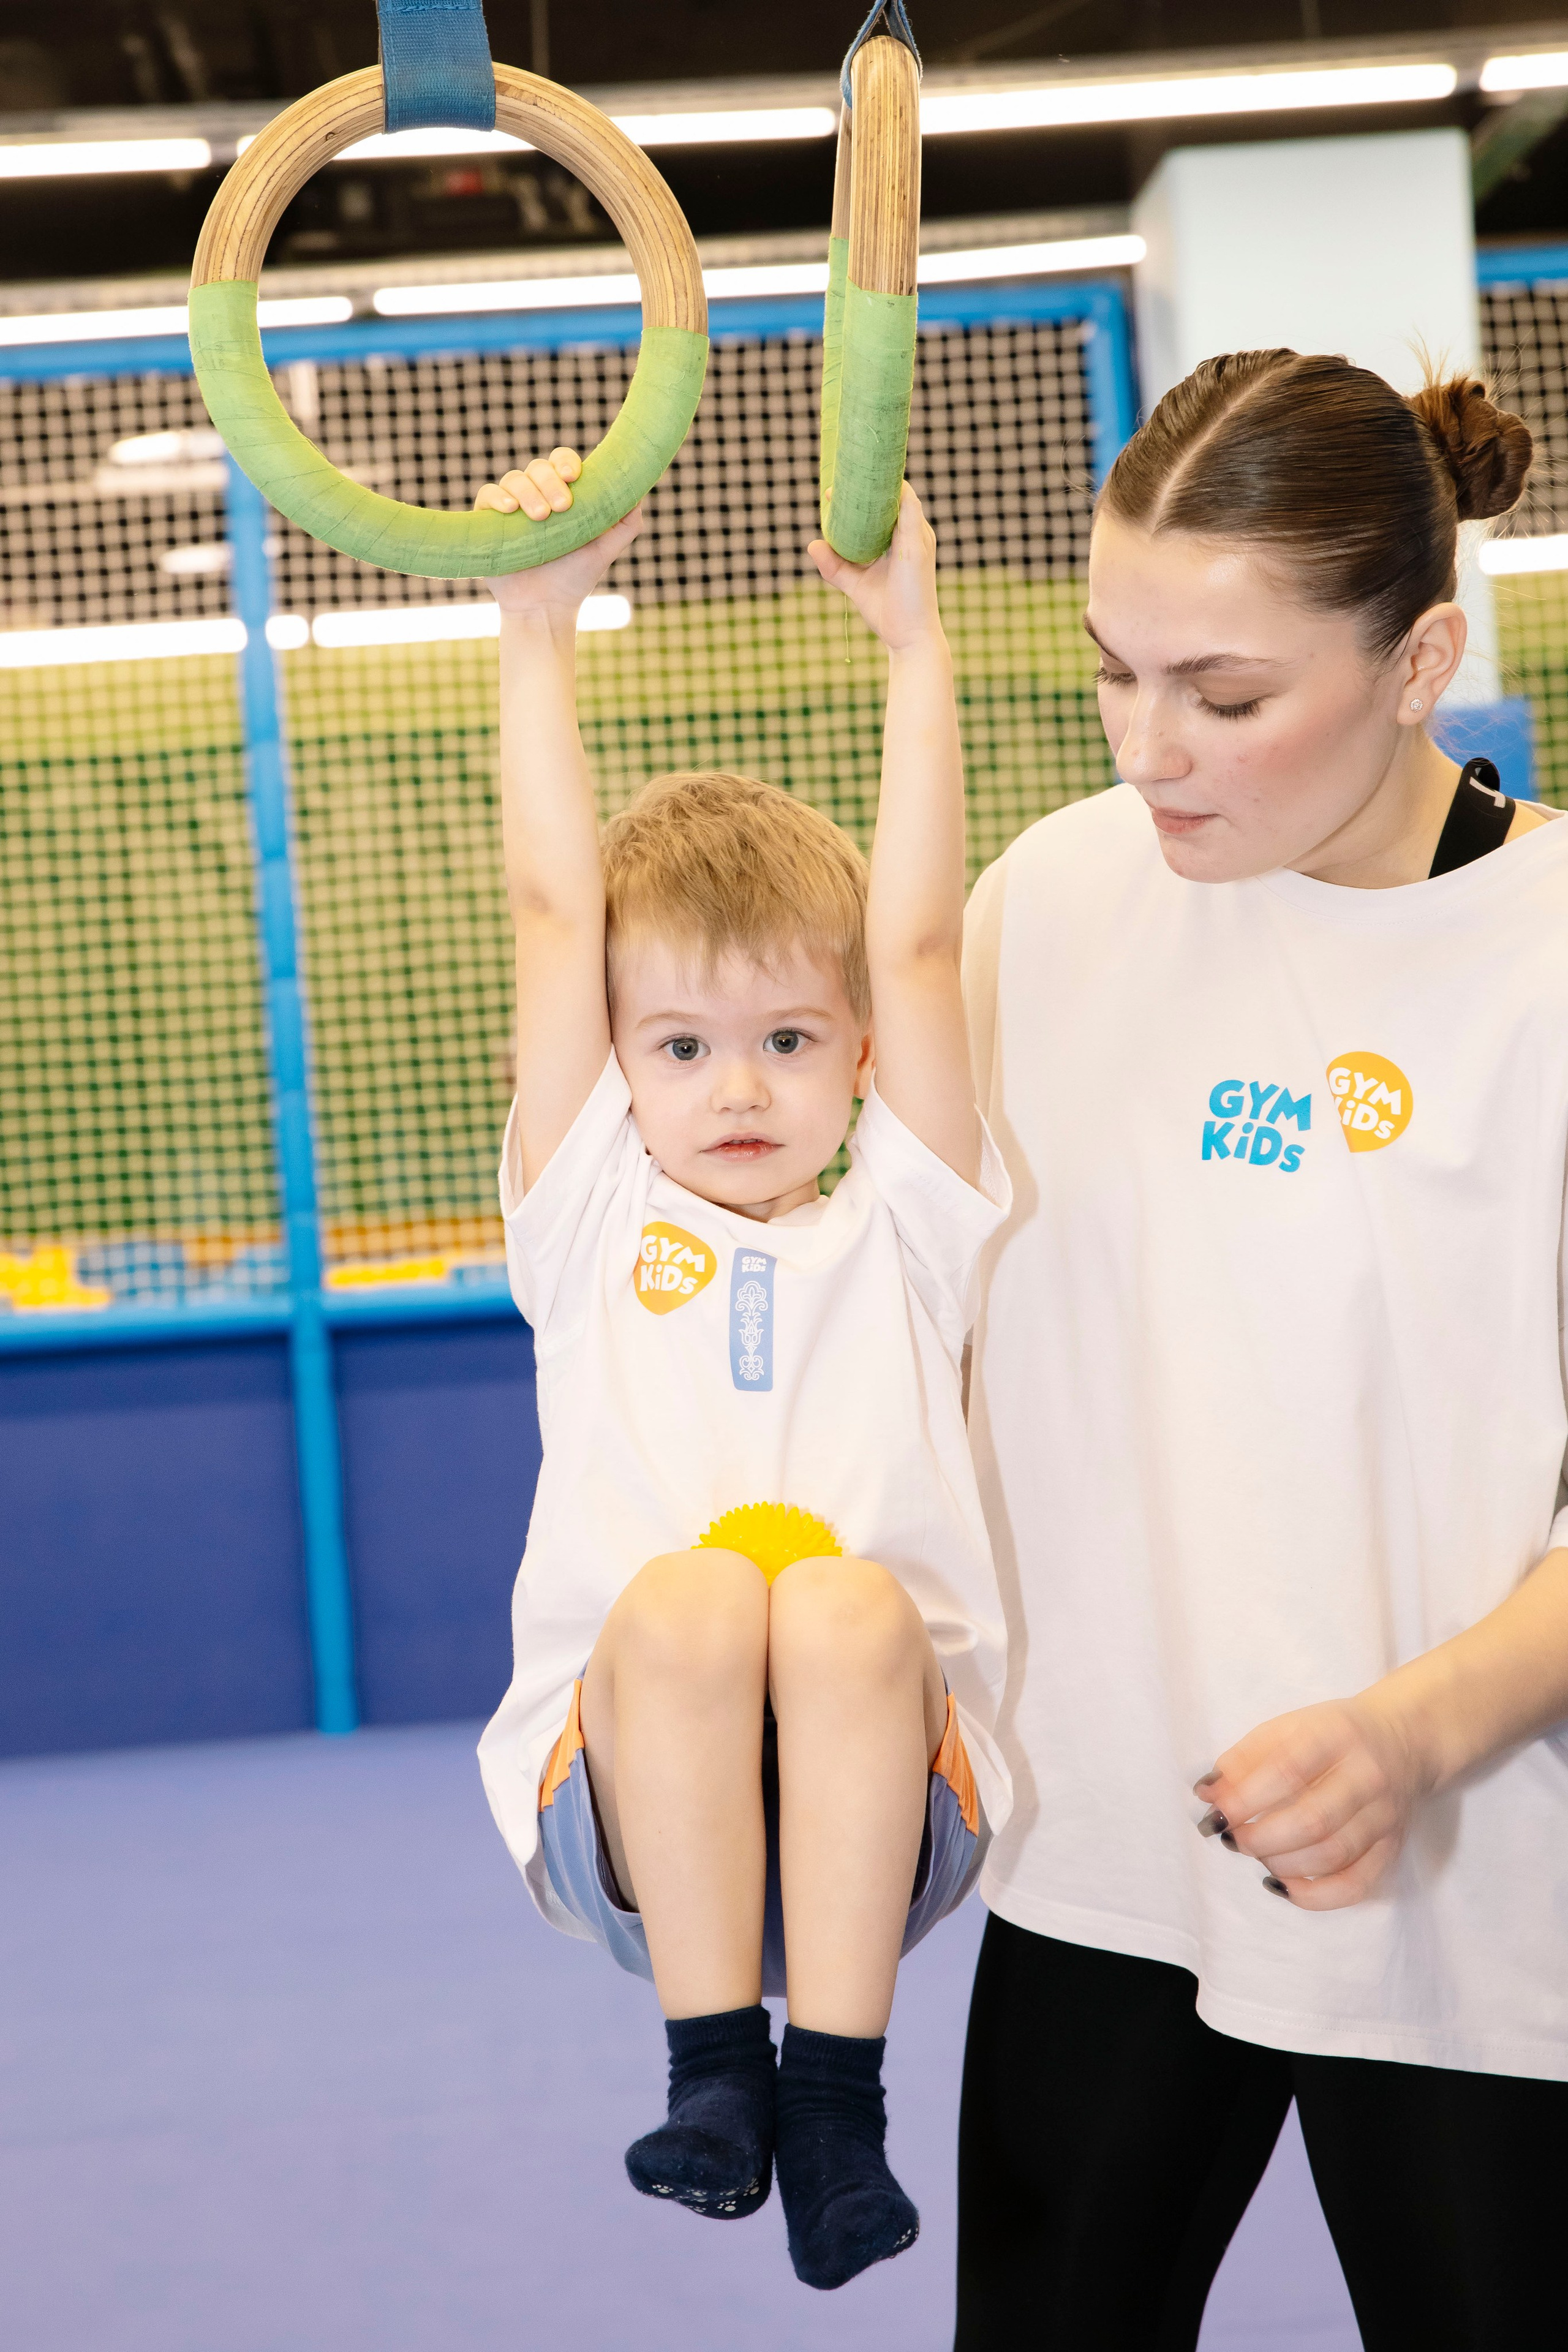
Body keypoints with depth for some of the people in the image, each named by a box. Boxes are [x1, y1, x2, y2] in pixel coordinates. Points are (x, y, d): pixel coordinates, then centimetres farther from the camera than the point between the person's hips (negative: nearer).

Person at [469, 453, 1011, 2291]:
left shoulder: (897, 1233, 14)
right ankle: (712, 2064, -22)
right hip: (624, 1805, 0)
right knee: (689, 1593, -31)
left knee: (846, 1606, -32)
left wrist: (914, 644, 0)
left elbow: (914, 945, 4)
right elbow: (553, 916, 6)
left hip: (890, 1803, 0)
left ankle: (837, 2086, -25)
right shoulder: (592, 1226, 14)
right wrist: (538, 631, 2)